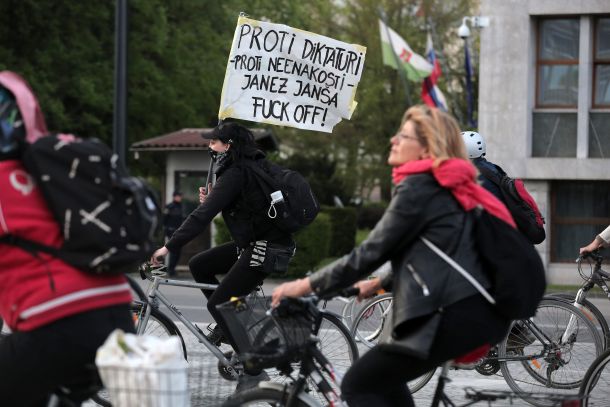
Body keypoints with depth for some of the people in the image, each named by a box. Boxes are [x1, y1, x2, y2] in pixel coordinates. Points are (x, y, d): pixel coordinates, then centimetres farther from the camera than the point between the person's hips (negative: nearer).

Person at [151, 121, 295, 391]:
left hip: (266, 248, -10)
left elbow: (203, 216, -24)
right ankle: (229, 325, 19)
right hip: (252, 244, 10)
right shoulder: (250, 167, 13)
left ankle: (254, 371, -5)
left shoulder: (236, 173, -17)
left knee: (217, 304, -8)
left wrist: (169, 246, -24)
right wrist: (210, 201, 1)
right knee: (198, 265, 13)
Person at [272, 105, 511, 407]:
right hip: (480, 308, 10)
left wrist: (307, 285, 1)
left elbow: (371, 252, -7)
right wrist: (382, 282, 36)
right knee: (383, 377, 25)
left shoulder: (418, 187, -6)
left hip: (456, 314, -10)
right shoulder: (449, 186, 20)